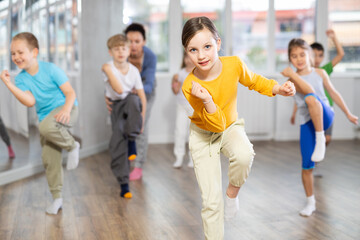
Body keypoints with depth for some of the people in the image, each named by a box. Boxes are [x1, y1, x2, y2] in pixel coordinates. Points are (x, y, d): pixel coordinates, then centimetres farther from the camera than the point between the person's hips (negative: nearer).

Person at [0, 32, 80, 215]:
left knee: (46, 126, -39)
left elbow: (70, 93, -12)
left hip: (65, 109, -6)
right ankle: (57, 197, 19)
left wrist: (66, 110, -31)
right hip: (46, 117, 6)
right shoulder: (21, 79, 1)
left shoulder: (51, 69, -11)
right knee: (48, 159, 4)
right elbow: (30, 101, -17)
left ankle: (72, 145, -11)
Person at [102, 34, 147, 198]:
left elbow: (142, 96, -4)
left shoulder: (133, 70, -8)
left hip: (130, 102, 1)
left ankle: (132, 141, -20)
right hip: (116, 105, -1)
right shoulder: (108, 68, -16)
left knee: (134, 99, -37)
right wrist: (109, 71, -30)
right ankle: (123, 184, -4)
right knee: (117, 141, -13)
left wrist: (141, 119, -7)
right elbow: (119, 90, -30)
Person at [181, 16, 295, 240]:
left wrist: (278, 88, -14)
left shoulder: (234, 64, -21)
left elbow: (253, 81, 3)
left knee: (244, 155, -35)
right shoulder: (190, 87, -27)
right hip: (204, 135, -2)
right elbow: (216, 124, -23)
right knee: (211, 200, -4)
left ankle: (233, 191, -5)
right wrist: (207, 101, -41)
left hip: (231, 127, 2)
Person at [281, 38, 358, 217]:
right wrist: (293, 75, -28)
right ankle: (310, 202, 19)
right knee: (307, 166, 0)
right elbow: (308, 89, -18)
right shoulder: (292, 79, 0)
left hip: (325, 116, 0)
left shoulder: (320, 73, 8)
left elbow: (333, 93, 18)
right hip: (307, 123, 0)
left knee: (313, 98, -35)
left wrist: (348, 114, 24)